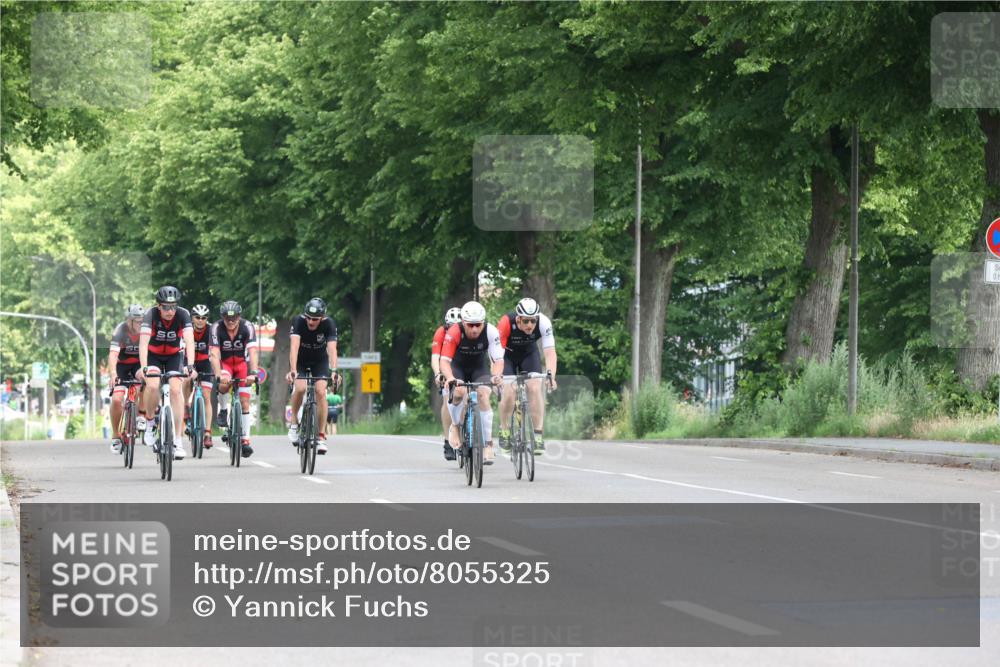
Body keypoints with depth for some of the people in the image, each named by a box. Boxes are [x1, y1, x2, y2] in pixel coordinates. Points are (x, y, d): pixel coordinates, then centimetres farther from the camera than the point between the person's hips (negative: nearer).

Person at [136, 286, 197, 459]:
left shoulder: (183, 315, -25)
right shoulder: (151, 315, -27)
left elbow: (189, 341, -34)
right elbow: (143, 342, -36)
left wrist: (190, 366, -48)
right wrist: (143, 367, -50)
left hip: (174, 356, 1)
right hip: (153, 355, -1)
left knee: (176, 390, -18)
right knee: (153, 386, -27)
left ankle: (178, 440, -15)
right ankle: (148, 421, 0)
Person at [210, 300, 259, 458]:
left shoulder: (247, 327, -23)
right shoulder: (217, 328, -24)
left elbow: (253, 352, -31)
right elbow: (214, 354, -30)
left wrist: (253, 373, -46)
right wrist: (218, 375, -44)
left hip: (241, 363, 1)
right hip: (224, 363, -1)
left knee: (244, 402, -7)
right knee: (224, 384, -34)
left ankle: (245, 439, -4)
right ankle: (223, 410, -7)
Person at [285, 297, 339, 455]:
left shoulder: (329, 324, -27)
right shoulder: (298, 321, -29)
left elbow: (332, 349, -37)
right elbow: (294, 346, -41)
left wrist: (334, 371, -53)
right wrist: (293, 370, -54)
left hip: (320, 361, 1)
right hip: (300, 360, -1)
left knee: (321, 392, -19)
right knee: (300, 388, -27)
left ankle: (321, 436, -11)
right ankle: (293, 421, -2)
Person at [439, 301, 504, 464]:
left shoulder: (491, 332, -27)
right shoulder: (454, 333, -31)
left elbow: (498, 360, -28)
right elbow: (444, 360, -35)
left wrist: (497, 375, -49)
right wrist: (450, 377, -55)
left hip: (479, 366, 1)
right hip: (457, 366, -1)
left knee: (484, 396, -22)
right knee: (458, 391, -31)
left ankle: (488, 445, -15)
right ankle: (455, 426, -2)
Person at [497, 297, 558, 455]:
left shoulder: (544, 323, -31)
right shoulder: (506, 323, -36)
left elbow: (550, 352, -34)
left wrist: (551, 375, -49)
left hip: (528, 353, 2)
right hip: (507, 354, -2)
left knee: (535, 388, -18)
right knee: (508, 393, -17)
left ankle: (538, 436, -12)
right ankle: (504, 431, 6)